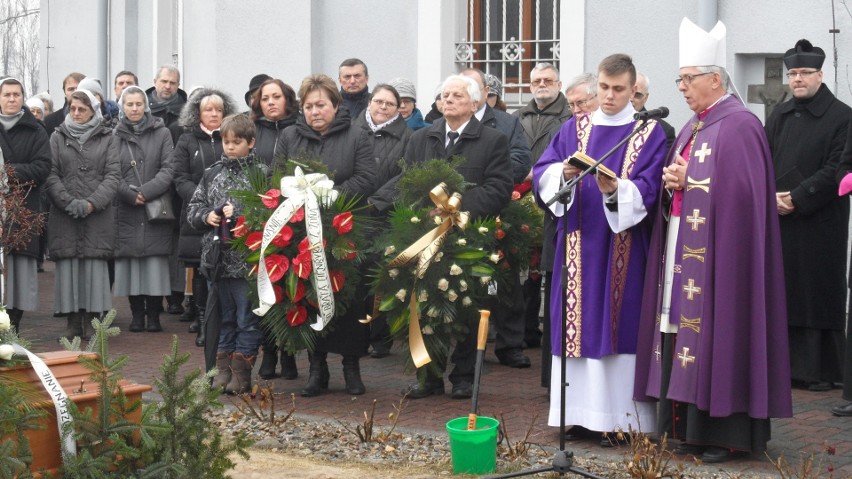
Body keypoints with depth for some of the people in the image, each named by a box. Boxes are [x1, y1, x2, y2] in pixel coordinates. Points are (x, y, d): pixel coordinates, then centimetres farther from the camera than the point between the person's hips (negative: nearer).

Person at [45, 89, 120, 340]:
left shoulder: (108, 139, 9)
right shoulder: (57, 138, 12)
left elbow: (113, 175, 1)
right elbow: (51, 175, 3)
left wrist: (92, 203, -11)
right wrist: (69, 202, -11)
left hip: (98, 214, -1)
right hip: (64, 215, 1)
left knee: (95, 266, -3)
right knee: (67, 265, -2)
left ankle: (92, 321, 2)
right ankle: (72, 321, 4)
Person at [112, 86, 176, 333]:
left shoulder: (162, 133, 7)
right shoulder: (115, 136, 8)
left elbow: (168, 169, -1)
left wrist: (147, 192, -13)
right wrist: (131, 194, -11)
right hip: (126, 211, 1)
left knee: (156, 263, -4)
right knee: (131, 262, -1)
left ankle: (153, 315, 5)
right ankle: (137, 315, 8)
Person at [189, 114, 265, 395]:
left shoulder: (261, 174, -5)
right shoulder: (212, 173, 12)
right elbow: (194, 208, 15)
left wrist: (239, 214, -18)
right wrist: (206, 216, -4)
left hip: (248, 258, -5)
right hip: (218, 257, 5)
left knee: (247, 317, 1)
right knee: (223, 315, 13)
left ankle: (241, 372, 7)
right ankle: (223, 368, 21)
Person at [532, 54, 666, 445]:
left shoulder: (649, 134, 2)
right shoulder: (574, 128, 11)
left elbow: (647, 189, -9)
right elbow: (541, 173, 4)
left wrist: (615, 190, -28)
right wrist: (563, 173, -18)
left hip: (623, 248, -3)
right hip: (579, 244, 3)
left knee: (618, 323, -4)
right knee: (579, 321, 3)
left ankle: (616, 417, 0)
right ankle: (580, 410, 10)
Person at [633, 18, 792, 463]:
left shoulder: (739, 125, -11)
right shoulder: (693, 127, 17)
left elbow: (741, 191, -18)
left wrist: (689, 182, -14)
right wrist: (672, 182, 0)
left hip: (717, 251, -9)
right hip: (682, 249, 9)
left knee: (716, 332, -6)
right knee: (685, 329, 8)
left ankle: (726, 432, 1)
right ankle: (692, 427, 14)